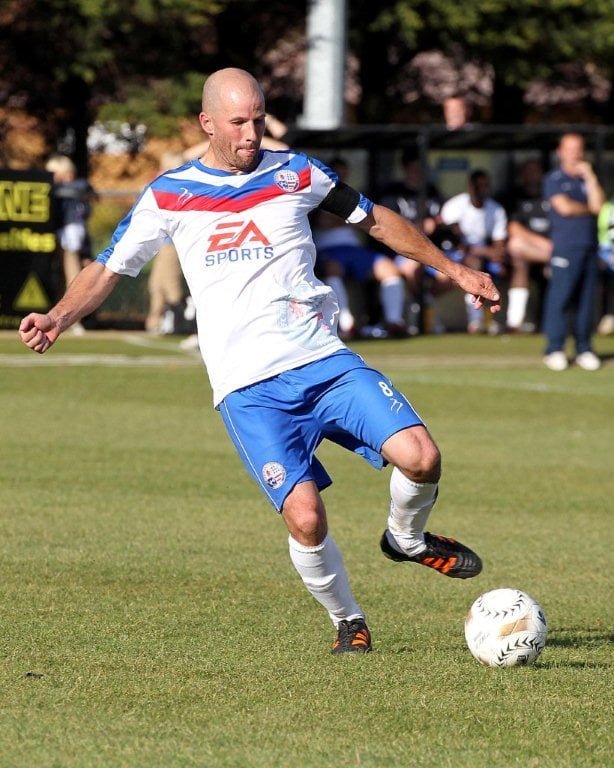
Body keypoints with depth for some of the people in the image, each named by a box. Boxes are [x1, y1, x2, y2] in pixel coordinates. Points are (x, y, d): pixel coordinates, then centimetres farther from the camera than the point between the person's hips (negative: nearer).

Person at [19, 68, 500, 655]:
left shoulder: (295, 174, 9)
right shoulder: (169, 195, 6)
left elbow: (375, 220, 21)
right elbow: (107, 271, 11)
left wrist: (453, 270, 22)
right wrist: (57, 319, -8)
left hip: (325, 362, 2)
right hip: (247, 388, -2)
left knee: (419, 457, -19)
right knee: (304, 515, -20)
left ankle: (406, 539, 16)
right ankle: (347, 621, 9)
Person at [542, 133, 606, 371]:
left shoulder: (587, 179, 17)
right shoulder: (554, 179, 3)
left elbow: (597, 205, 2)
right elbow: (564, 207, -10)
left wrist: (590, 177, -2)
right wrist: (588, 209, 4)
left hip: (589, 246, 5)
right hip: (565, 246, -5)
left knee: (586, 299, 4)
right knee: (559, 298, -9)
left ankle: (584, 349, 9)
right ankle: (554, 349, -5)